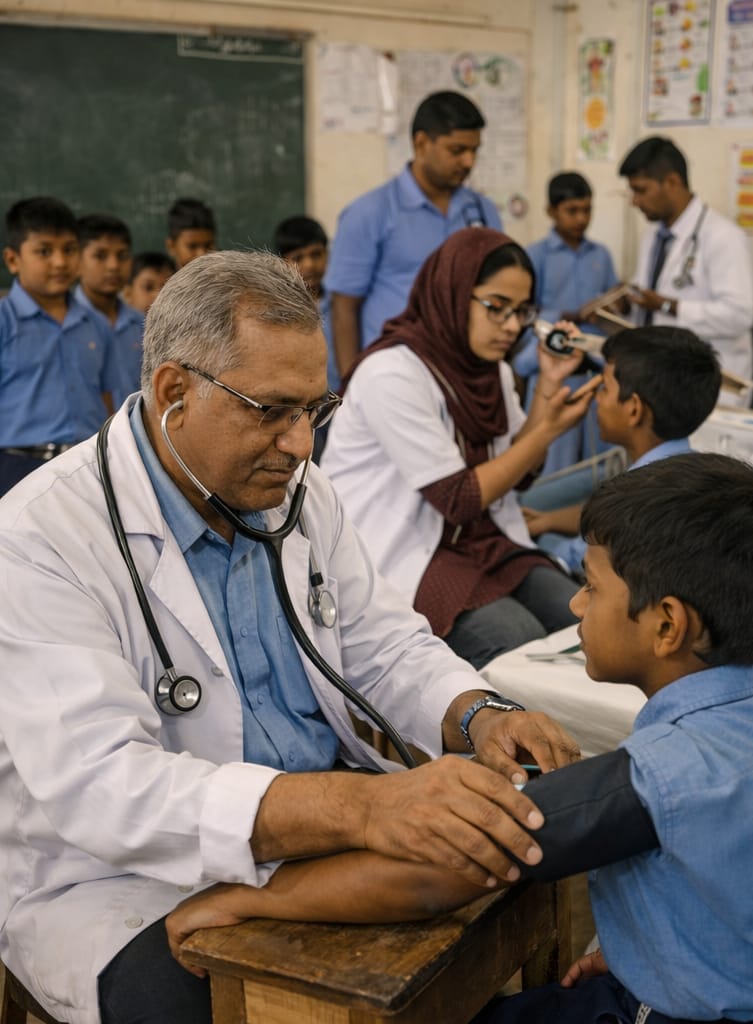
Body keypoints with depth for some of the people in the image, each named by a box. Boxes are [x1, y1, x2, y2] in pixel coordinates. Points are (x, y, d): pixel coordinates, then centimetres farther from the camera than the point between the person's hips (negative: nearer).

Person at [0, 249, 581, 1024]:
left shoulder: (296, 493, 4)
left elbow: (385, 646, 8)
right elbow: (98, 785, -30)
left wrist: (478, 719, -16)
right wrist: (362, 807, -43)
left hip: (326, 826, 6)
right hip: (118, 879, -6)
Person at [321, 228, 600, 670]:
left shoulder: (492, 368, 7)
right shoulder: (393, 374, -20)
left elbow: (516, 472, 9)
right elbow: (458, 499, -18)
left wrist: (549, 385, -2)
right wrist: (549, 429, -13)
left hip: (477, 541, 8)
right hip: (399, 559, -8)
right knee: (518, 640, -27)